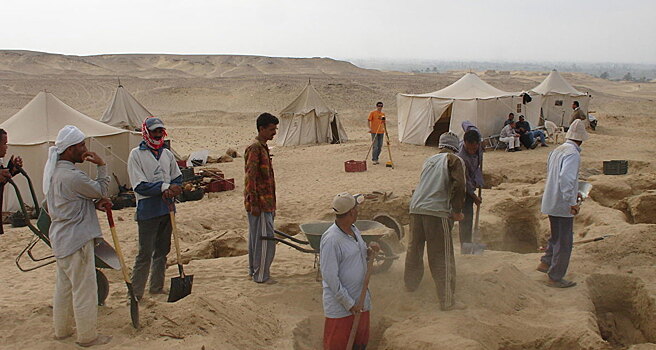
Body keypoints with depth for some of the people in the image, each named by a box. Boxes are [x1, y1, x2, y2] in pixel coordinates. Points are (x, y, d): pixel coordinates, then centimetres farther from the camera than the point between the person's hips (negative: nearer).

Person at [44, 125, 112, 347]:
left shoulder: (54, 171, 9)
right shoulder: (72, 175, -24)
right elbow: (101, 190, -10)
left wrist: (96, 203, 0)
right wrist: (102, 166, -4)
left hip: (61, 238, 11)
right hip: (77, 240, -10)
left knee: (64, 285, 21)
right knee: (85, 288, 2)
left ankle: (61, 330, 35)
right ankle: (87, 336, 13)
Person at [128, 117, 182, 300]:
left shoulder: (167, 154, 10)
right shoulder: (136, 154, -7)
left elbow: (178, 178, 12)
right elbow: (139, 185, -14)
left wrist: (172, 191, -10)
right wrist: (164, 187, -21)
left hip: (167, 208, 6)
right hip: (148, 210, -6)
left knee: (162, 250, 15)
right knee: (145, 253, -4)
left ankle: (156, 287, 28)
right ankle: (135, 292, 6)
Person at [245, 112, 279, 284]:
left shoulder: (262, 147, 15)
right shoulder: (255, 148, -16)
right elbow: (250, 178, -21)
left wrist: (271, 205, 23)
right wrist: (254, 204, -23)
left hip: (265, 201, 10)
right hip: (260, 202, -10)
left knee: (256, 236, 16)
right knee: (266, 238, -5)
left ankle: (254, 269, 27)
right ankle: (261, 275, 3)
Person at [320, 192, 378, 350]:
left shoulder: (354, 230, 6)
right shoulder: (331, 239, -22)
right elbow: (330, 277, -21)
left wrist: (369, 252, -3)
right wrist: (349, 303, -17)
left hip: (361, 300, 8)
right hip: (340, 305, -8)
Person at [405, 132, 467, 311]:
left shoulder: (429, 160, 21)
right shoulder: (454, 160, 3)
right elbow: (459, 185, -13)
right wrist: (457, 211, -2)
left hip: (415, 208, 6)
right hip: (436, 211, -6)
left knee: (414, 249, 23)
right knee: (442, 257, 1)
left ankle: (411, 284, 41)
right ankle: (447, 301, 6)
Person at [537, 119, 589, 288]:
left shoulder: (556, 150, 8)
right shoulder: (573, 154, -19)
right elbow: (566, 178, -31)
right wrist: (572, 202, -27)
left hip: (551, 202, 9)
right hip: (563, 205, -9)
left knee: (557, 236, 26)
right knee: (564, 242, 3)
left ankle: (545, 262, 34)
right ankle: (555, 278, 12)